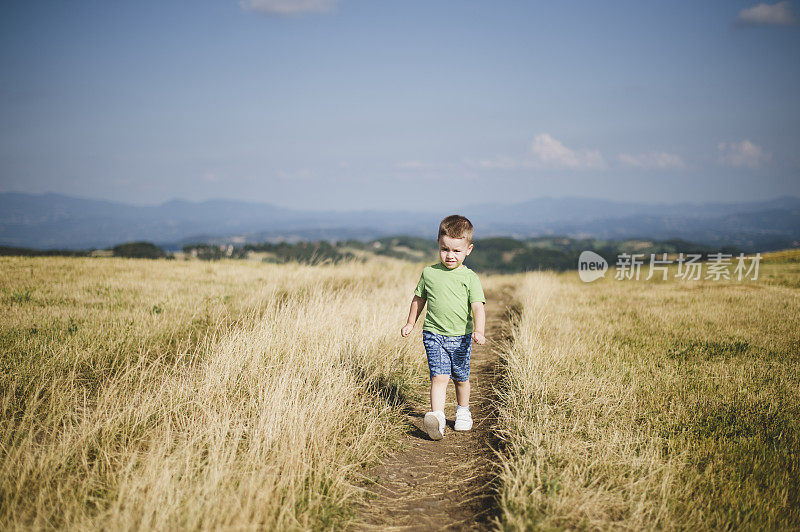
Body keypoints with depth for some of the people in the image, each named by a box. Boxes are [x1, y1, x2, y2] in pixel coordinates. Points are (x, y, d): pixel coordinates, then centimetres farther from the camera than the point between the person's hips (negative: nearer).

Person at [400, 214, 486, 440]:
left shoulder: (470, 278, -5)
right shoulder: (429, 273, 2)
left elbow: (478, 307, -13)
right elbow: (419, 299, 17)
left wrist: (479, 331, -28)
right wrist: (410, 323, 21)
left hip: (461, 337, 0)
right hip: (434, 335, 0)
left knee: (461, 378, 14)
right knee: (439, 377, -14)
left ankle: (463, 411, 37)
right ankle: (437, 416, -21)